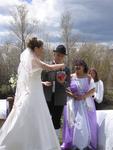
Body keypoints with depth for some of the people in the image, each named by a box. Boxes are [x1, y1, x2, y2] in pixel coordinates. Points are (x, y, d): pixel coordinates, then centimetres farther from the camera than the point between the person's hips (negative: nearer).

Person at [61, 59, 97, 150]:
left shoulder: (88, 78, 3)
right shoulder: (71, 77, 1)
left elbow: (93, 90, -1)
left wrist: (83, 96, -14)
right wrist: (73, 95, -16)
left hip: (86, 104, 1)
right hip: (73, 104, -1)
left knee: (86, 124, 0)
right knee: (73, 123, -1)